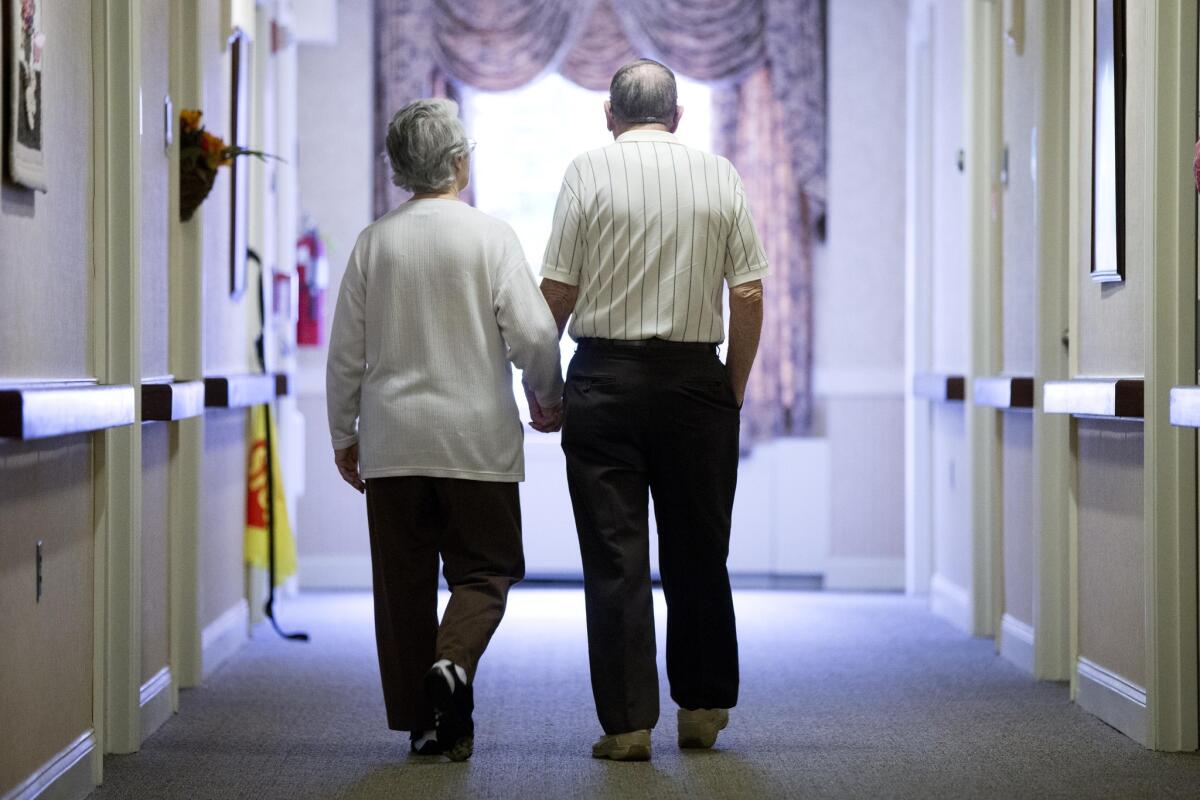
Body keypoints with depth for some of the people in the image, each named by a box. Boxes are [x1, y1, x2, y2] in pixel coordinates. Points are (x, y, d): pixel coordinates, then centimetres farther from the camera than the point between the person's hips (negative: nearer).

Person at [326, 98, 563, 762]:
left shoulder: (373, 241, 4)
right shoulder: (489, 235, -5)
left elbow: (345, 352, 6)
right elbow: (533, 333, -9)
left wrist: (344, 435, 16)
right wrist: (549, 401, 9)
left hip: (392, 440, 3)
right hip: (477, 438, -3)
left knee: (404, 578, 8)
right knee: (485, 569, 7)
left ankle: (422, 721, 9)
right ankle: (453, 663, -20)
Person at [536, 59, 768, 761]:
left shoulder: (588, 171, -2)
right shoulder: (722, 176, 5)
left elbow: (558, 290, -6)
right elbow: (749, 294, 1)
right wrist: (735, 390, 10)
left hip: (605, 378, -2)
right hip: (697, 379, 2)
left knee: (616, 557, 1)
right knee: (698, 551, 13)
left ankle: (628, 722, 0)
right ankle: (703, 708, 21)